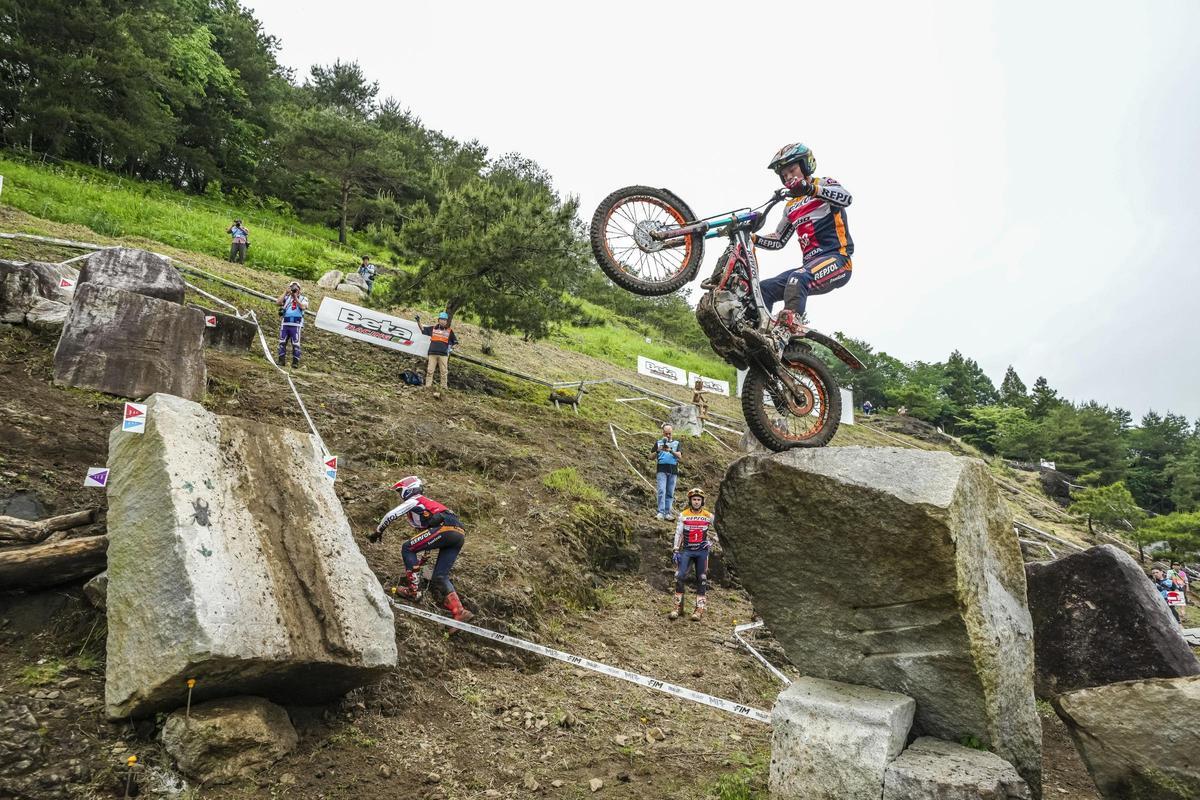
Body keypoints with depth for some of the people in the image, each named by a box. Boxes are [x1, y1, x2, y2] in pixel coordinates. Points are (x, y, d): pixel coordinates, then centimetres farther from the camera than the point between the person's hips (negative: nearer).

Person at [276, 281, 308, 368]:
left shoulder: (303, 298, 8)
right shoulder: (287, 297, 13)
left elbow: (302, 307, -12)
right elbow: (277, 303, -4)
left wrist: (295, 297, -13)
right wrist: (285, 293, -7)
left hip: (296, 324, -3)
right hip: (285, 323, 3)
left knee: (295, 343, -4)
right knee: (282, 342, 6)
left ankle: (295, 362, 0)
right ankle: (281, 360, 13)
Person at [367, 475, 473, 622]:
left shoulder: (413, 501, 13)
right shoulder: (427, 503, 38)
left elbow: (391, 515, 5)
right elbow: (424, 528, 41)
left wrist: (377, 532, 19)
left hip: (446, 528, -8)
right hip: (460, 534, 8)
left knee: (407, 548, 3)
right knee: (440, 577, 9)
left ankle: (413, 590, -1)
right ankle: (459, 612, -2)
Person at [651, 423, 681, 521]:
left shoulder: (676, 443, 13)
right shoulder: (658, 443, 11)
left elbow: (679, 456, -1)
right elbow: (652, 457, 8)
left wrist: (670, 450, -17)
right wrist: (658, 451, -10)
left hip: (673, 470, 2)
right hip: (662, 469, -2)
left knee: (670, 492, 2)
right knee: (662, 490, -13)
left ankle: (667, 512, 7)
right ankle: (660, 513, -17)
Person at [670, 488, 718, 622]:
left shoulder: (708, 516, 3)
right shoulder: (683, 515, 1)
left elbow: (712, 533, 15)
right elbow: (678, 533, 2)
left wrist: (710, 542, -4)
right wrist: (675, 550, -3)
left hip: (702, 551, 1)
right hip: (687, 550, 0)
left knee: (702, 579, 2)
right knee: (679, 577, -10)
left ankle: (700, 608, 8)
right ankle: (678, 606, -2)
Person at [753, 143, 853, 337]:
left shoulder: (825, 184, 6)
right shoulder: (791, 207, 24)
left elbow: (846, 197, -18)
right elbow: (778, 241, 27)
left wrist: (811, 189, -35)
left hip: (837, 259, -7)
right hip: (811, 264, 7)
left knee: (798, 279, -35)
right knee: (764, 289, -6)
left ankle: (791, 324, -48)